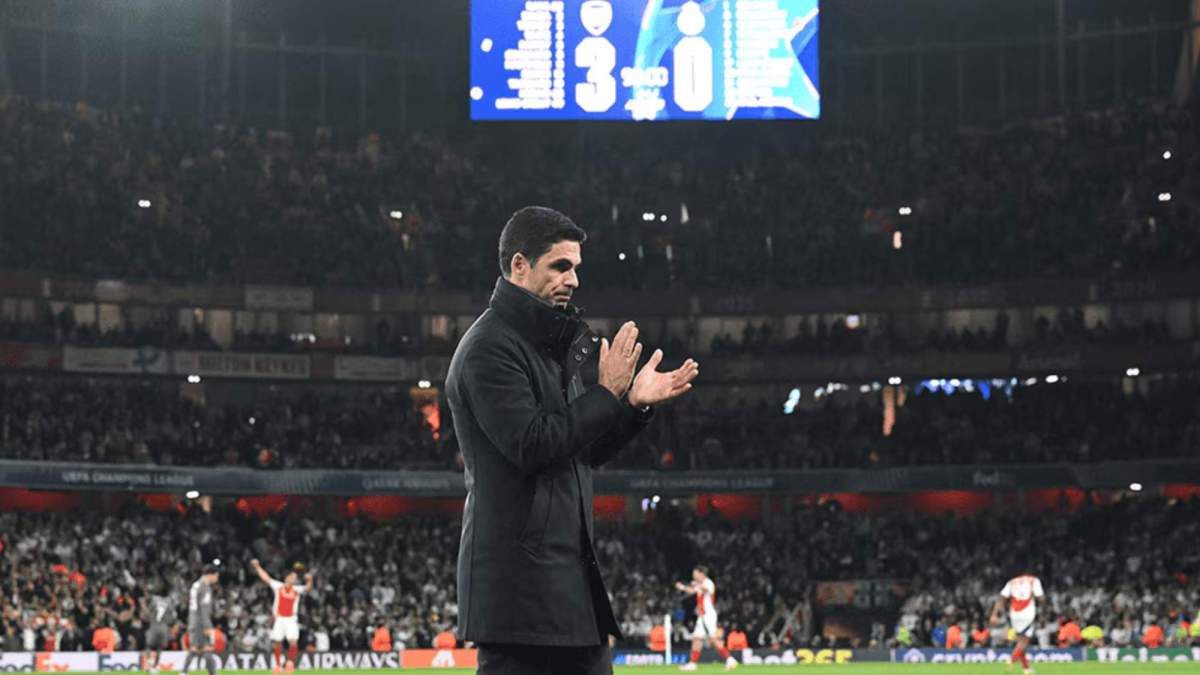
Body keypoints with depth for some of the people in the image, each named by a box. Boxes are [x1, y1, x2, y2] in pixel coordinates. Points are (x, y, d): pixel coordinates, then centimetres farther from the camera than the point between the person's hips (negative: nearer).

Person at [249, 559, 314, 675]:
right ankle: (277, 664, 15)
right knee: (277, 642, 0)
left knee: (293, 641, -17)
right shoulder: (278, 586, 7)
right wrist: (257, 566, -1)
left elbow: (308, 588, -9)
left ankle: (290, 662, -3)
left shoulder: (297, 589, 7)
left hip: (291, 619, 0)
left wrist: (309, 580, -30)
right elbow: (265, 578, 6)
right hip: (279, 618, 0)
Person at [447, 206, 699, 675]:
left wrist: (634, 404, 5)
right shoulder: (489, 347, -11)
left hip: (571, 567, 9)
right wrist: (606, 393, -14)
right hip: (518, 572, -9)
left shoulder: (555, 344, 18)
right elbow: (529, 445, -21)